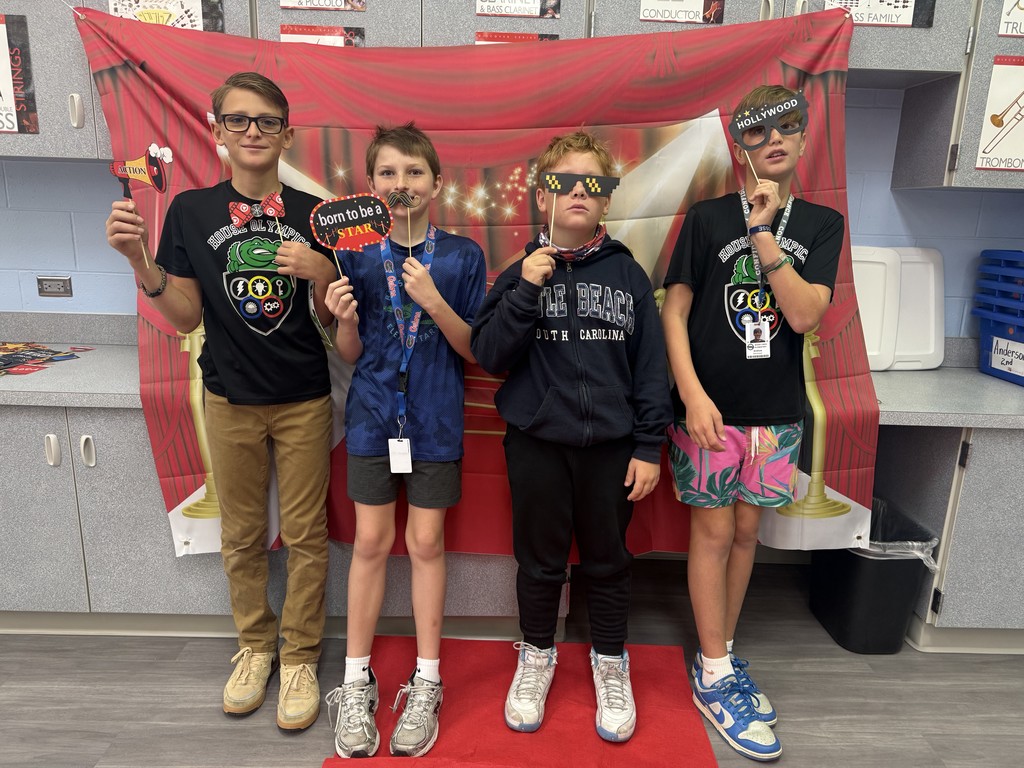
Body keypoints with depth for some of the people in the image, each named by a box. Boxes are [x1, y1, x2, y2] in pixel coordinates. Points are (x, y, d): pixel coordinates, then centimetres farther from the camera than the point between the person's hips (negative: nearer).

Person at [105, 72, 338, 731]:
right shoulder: (191, 210, -1)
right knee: (242, 535, 14)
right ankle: (255, 646, 36)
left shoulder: (311, 213, -3)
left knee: (305, 533, 7)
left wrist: (319, 273, -21)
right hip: (231, 400, 1)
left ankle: (300, 657, 26)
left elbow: (329, 318, -1)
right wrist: (140, 260, -16)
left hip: (304, 401, -1)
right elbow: (186, 317, -1)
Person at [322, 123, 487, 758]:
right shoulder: (357, 254, 2)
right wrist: (345, 319, -16)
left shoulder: (462, 255, -3)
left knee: (426, 542, 7)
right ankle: (357, 682, 24)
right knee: (371, 541, 7)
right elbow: (352, 354, 5)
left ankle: (427, 681, 25)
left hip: (435, 418, -1)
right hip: (373, 414, 1)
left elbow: (475, 351, -4)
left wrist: (435, 304, -20)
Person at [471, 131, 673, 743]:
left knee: (608, 559, 14)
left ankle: (610, 663, 37)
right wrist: (527, 292, -19)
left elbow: (651, 364, 1)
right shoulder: (523, 273, 0)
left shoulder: (628, 273, 0)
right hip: (537, 441, 0)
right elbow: (489, 355, -7)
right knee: (540, 559, 13)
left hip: (611, 444, 0)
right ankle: (537, 656, 37)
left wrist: (649, 445, -3)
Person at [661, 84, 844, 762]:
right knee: (714, 533, 3)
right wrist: (692, 394, -14)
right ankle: (714, 677, 18)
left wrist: (763, 232, -15)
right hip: (710, 407, -3)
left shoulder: (821, 224, 5)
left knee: (746, 532, 12)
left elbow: (804, 314, -10)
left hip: (776, 412, 3)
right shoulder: (707, 218, -1)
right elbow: (675, 312, -4)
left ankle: (724, 656, 30)